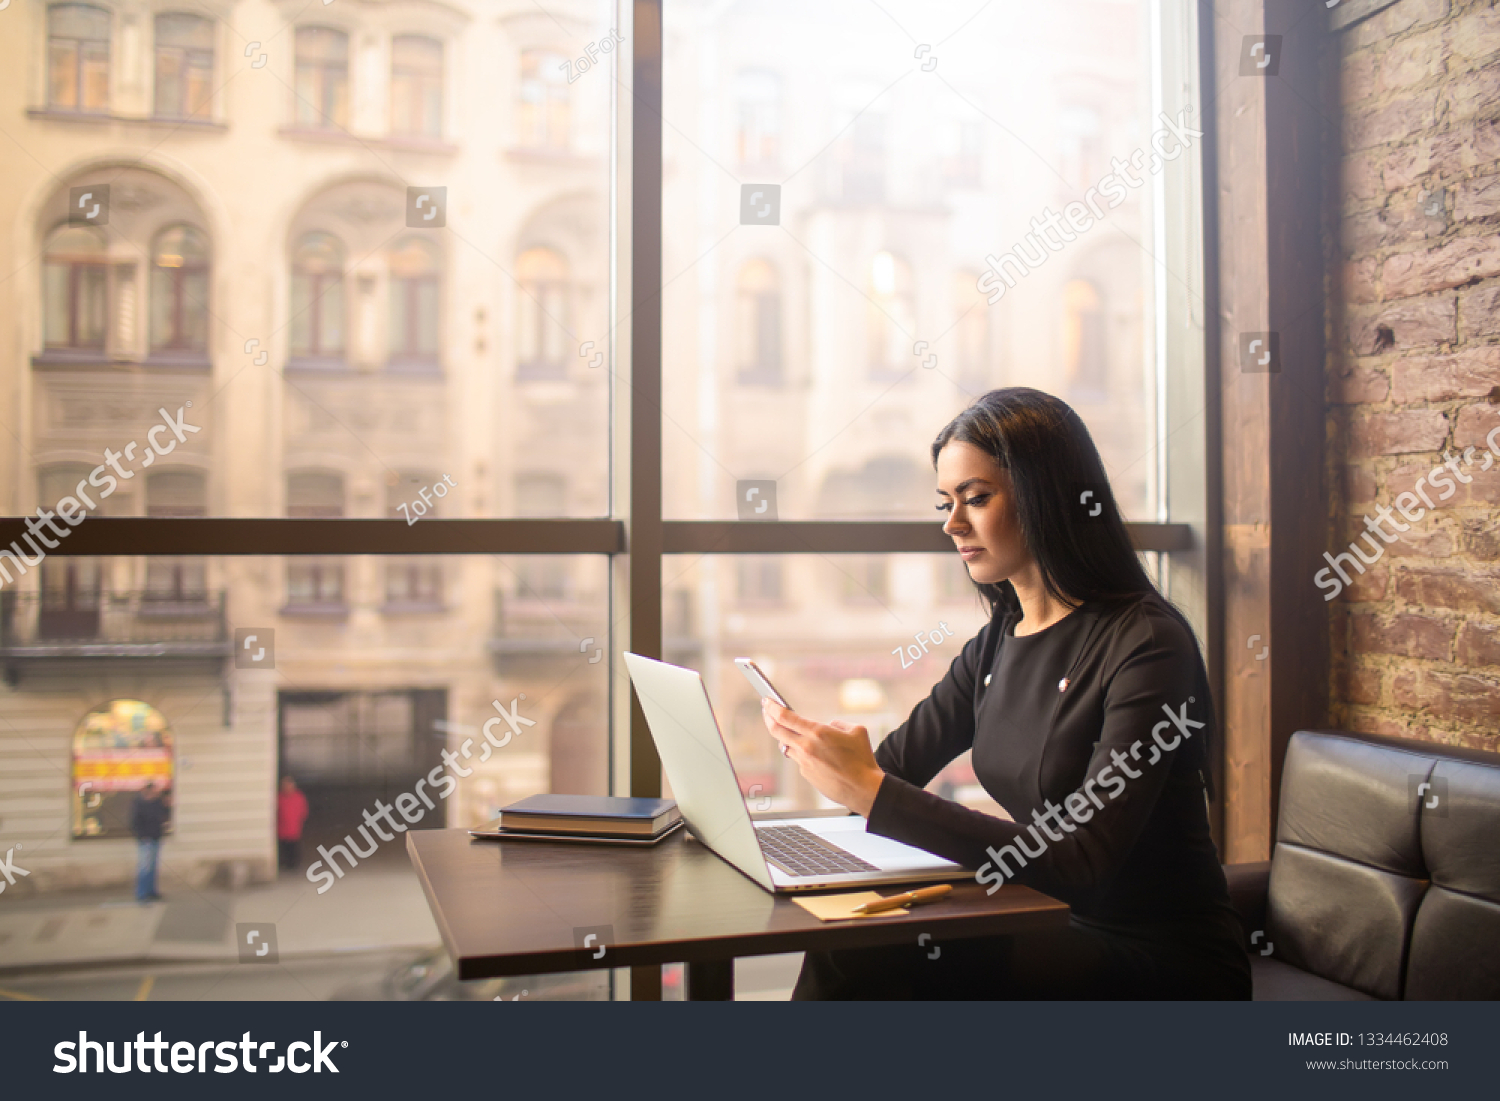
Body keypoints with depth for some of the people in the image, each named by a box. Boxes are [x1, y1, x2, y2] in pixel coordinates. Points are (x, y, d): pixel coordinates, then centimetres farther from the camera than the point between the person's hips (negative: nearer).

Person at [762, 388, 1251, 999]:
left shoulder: (1147, 645, -17)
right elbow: (893, 766, 10)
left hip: (1167, 964, -6)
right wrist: (827, 750, -15)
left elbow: (1083, 864, -26)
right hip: (1060, 931, 6)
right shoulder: (996, 645, 7)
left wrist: (872, 791, -31)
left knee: (864, 957, -24)